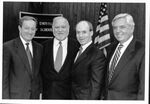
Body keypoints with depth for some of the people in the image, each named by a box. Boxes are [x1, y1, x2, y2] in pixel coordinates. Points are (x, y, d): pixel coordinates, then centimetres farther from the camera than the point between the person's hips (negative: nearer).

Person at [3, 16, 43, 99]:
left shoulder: (39, 48, 8)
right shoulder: (8, 47, -8)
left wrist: (40, 92, 7)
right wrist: (5, 98, -11)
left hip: (35, 95, 4)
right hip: (16, 95, -4)